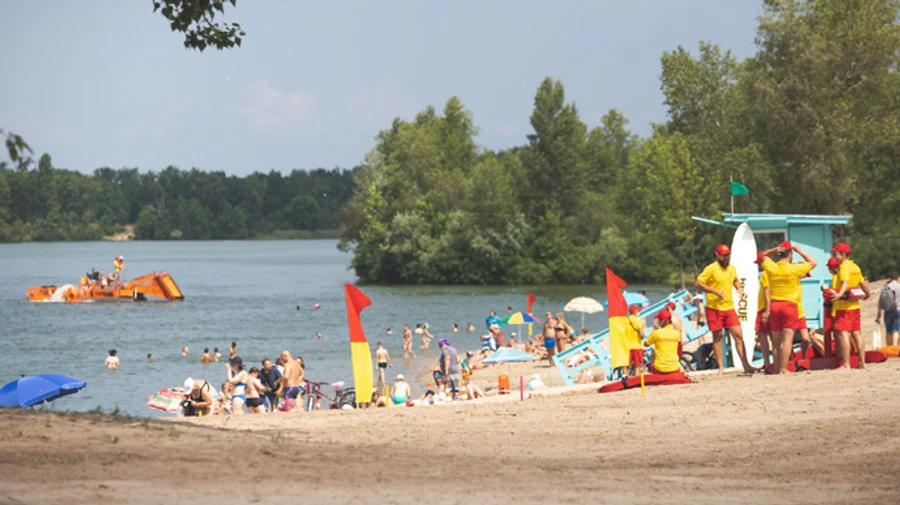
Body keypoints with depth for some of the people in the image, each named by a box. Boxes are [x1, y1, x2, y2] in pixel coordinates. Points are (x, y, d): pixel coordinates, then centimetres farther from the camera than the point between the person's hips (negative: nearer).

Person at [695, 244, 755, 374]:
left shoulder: (732, 268, 10)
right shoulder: (711, 268, -10)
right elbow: (697, 284, -13)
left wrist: (739, 289, 9)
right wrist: (715, 291, -21)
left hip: (729, 308, 5)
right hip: (714, 308, -5)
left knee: (738, 335, -3)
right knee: (717, 337, 2)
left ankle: (746, 365, 1)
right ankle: (721, 368, 9)